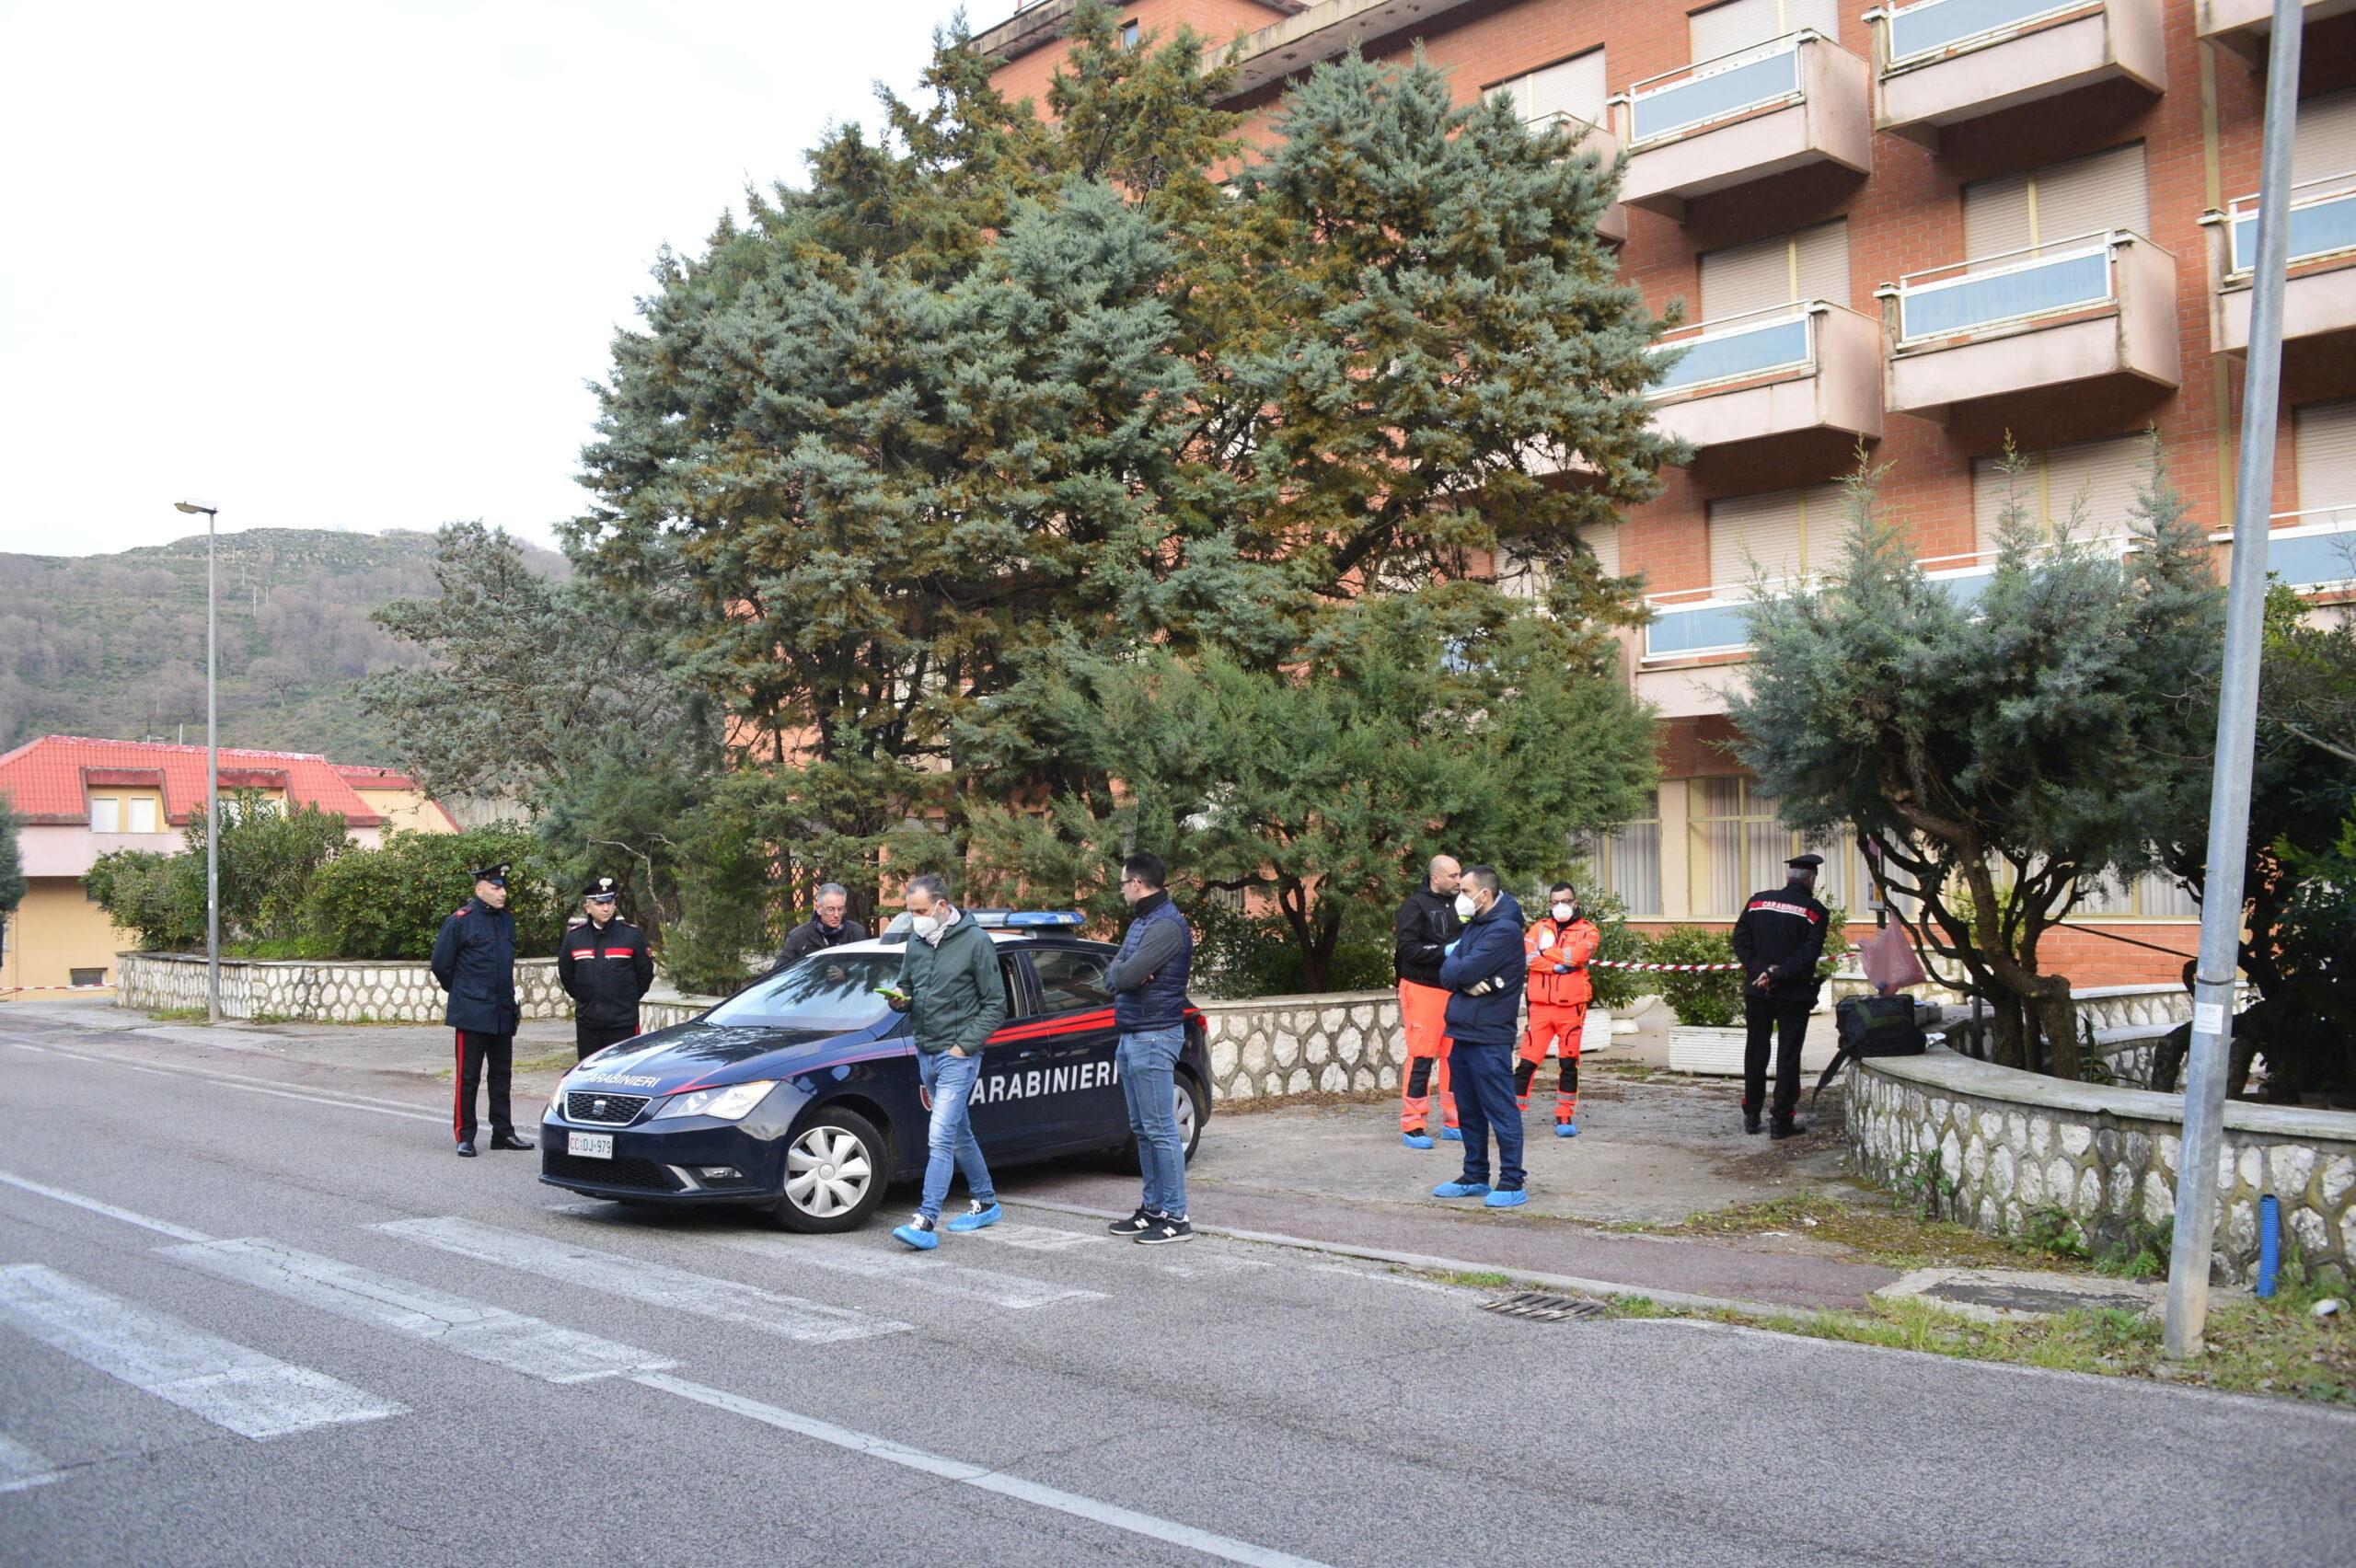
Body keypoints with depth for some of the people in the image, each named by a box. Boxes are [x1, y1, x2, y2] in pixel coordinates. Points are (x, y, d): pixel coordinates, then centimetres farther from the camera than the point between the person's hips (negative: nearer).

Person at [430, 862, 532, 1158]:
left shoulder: (507, 921, 11)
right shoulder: (460, 920, -9)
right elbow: (441, 964, -3)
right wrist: (461, 992, 8)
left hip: (503, 1013, 7)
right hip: (472, 1014, -6)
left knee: (501, 1074, 12)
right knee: (468, 1076, -2)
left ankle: (503, 1133, 19)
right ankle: (464, 1137, 4)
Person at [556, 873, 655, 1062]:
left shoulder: (632, 935, -4)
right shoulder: (574, 936, 3)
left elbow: (645, 973, 5)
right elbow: (565, 973, 17)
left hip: (623, 1023, -3)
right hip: (587, 1022, 3)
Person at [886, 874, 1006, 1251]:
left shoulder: (976, 942, -10)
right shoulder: (916, 942, 9)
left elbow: (995, 1004, -7)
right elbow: (907, 987, 20)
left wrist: (965, 1045, -14)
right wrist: (900, 997, -4)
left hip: (958, 1055, -7)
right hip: (926, 1053, 7)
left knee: (940, 1138, -14)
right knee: (959, 1134, 17)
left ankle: (926, 1221, -17)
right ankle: (986, 1203, 31)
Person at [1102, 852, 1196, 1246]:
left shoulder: (1166, 926, -17)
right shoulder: (1140, 922, 16)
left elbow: (1125, 976, -24)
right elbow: (1112, 978, 11)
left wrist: (1123, 971, -2)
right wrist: (1124, 973, -10)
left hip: (1154, 1039, -10)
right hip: (1132, 1037, 10)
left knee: (1161, 1130, -7)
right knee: (1142, 1129, 14)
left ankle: (1175, 1217, -2)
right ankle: (1153, 1206, 22)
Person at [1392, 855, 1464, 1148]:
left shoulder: (1457, 905, 12)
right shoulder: (1415, 906, -7)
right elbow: (1408, 948, -16)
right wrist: (1446, 950, -20)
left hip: (1454, 990, 6)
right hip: (1423, 990, -6)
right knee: (1421, 1058, -6)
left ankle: (1453, 1122, 18)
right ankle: (1413, 1126, -1)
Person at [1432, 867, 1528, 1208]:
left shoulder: (1504, 930, -14)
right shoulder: (1473, 925, 15)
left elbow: (1462, 971, -20)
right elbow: (1447, 974, 7)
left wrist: (1455, 968, 2)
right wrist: (1467, 982, -14)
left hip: (1489, 1036, -9)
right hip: (1462, 1031, 9)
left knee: (1500, 1110, -4)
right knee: (1469, 1111, 16)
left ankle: (1511, 1184, 1)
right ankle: (1475, 1177, 26)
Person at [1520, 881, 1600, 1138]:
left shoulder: (1587, 930, 5)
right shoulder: (1539, 928, 11)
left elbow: (1577, 954, -15)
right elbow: (1528, 955, -8)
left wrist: (1546, 950, -5)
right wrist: (1560, 965, -15)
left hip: (1571, 1007, -1)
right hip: (1541, 1006, 1)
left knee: (1569, 1063, 7)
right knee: (1527, 1061, -4)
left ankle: (1565, 1117, 16)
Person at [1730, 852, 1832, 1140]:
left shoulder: (1757, 901, 5)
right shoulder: (1815, 911, -5)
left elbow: (1740, 939, -2)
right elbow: (1809, 953, -14)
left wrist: (1760, 970, -7)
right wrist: (1778, 975, -15)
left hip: (1757, 990, 3)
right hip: (1793, 995, -3)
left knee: (1755, 1053, 14)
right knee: (1788, 1056, 3)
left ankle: (1751, 1116, 19)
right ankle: (1782, 1122, 4)